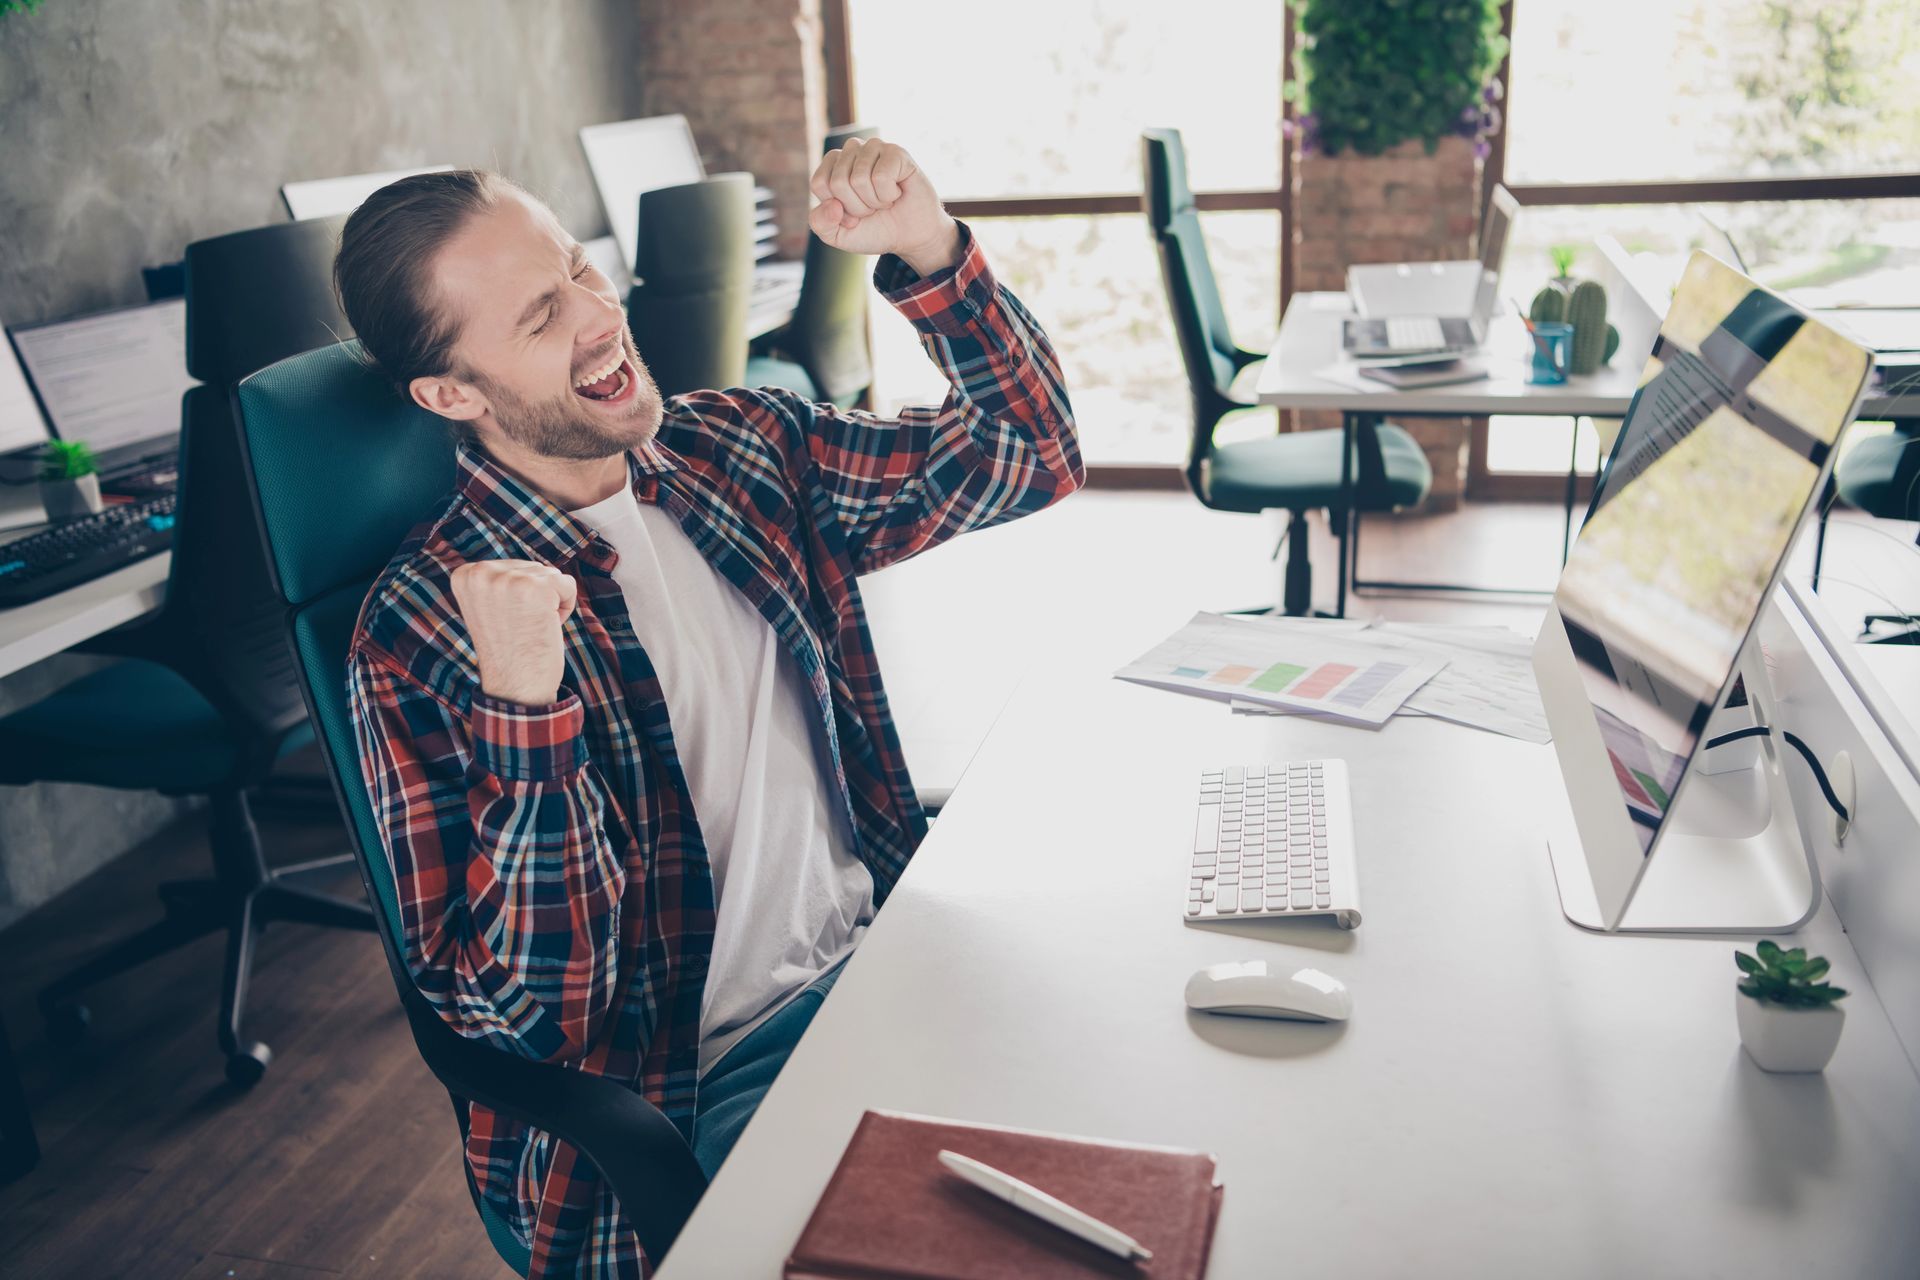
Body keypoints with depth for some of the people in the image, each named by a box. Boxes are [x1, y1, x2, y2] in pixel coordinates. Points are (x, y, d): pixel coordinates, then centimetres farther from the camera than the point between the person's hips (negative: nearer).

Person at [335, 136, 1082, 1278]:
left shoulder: (744, 446, 2)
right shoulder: (421, 633, -14)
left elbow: (1030, 456, 3)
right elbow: (518, 1013, -16)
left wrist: (929, 250, -12)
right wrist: (523, 712, -31)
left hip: (881, 959, 6)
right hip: (691, 1094, -5)